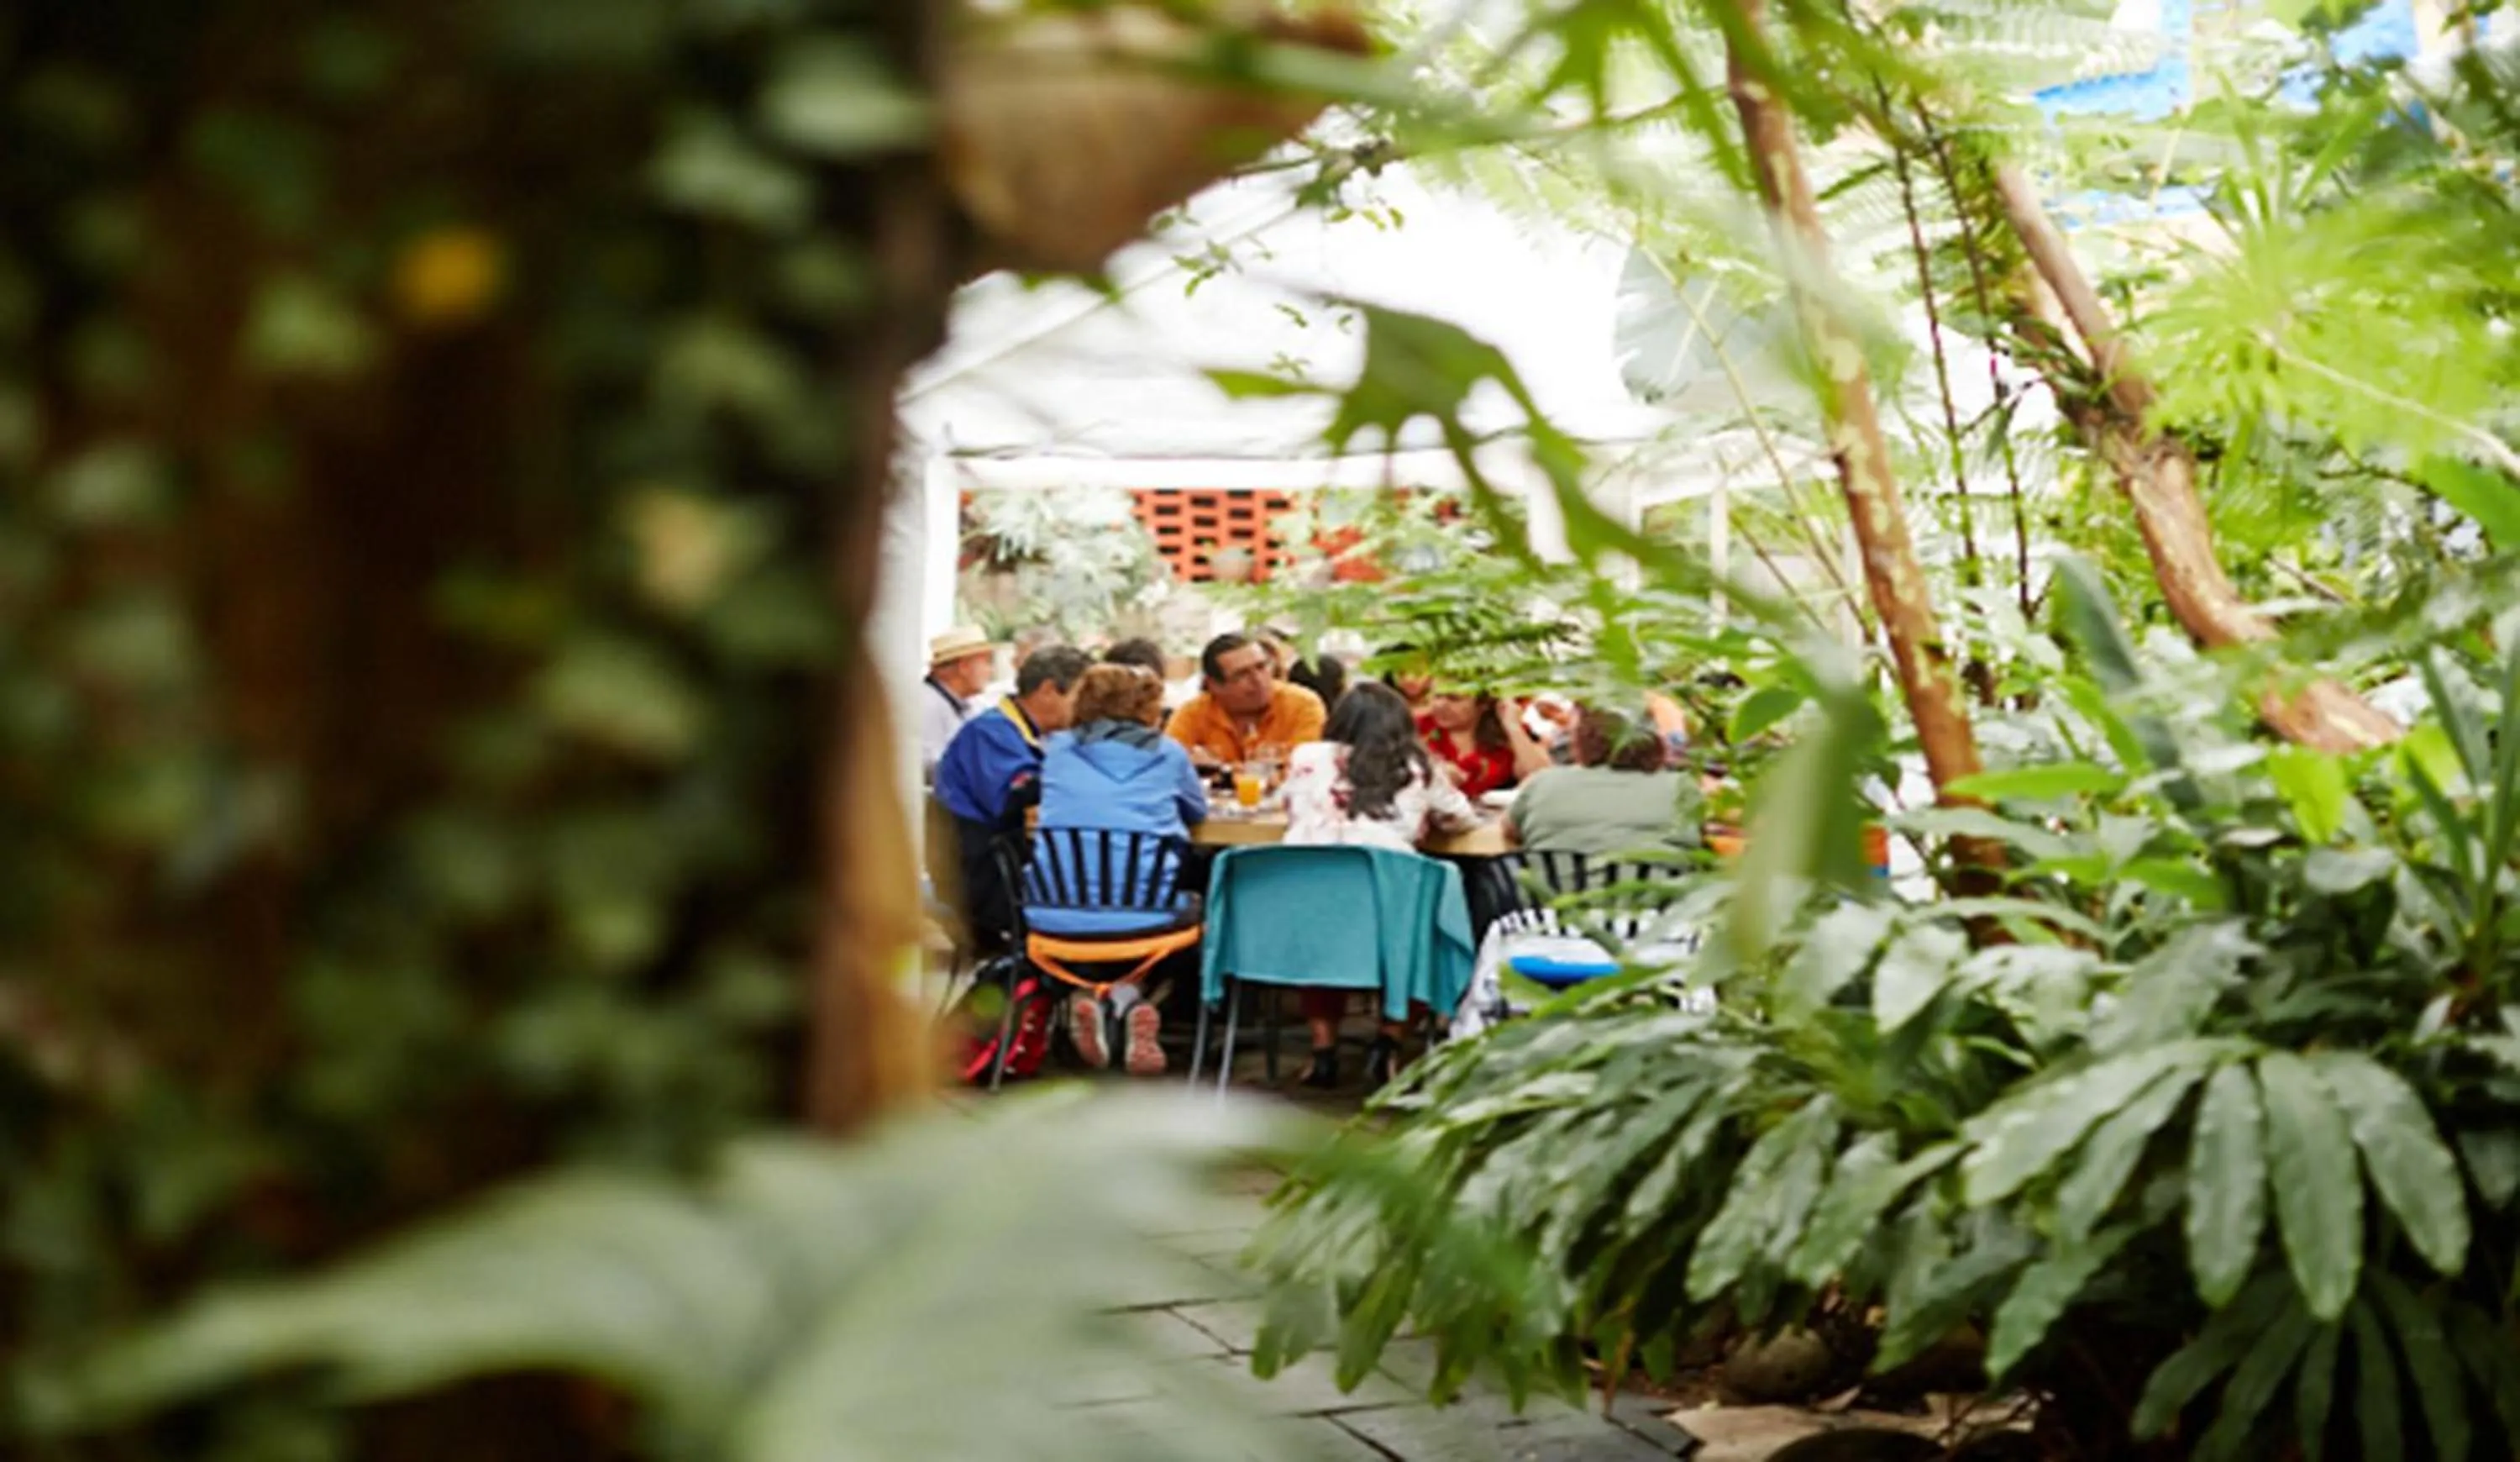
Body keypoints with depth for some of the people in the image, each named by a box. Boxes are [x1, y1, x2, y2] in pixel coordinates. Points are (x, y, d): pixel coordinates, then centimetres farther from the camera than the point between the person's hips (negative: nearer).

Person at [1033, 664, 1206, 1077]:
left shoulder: (1059, 750, 14)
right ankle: (1130, 995, 9)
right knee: (1190, 905, 32)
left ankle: (1085, 994, 11)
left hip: (1057, 916, 2)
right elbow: (1198, 811, 27)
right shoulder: (1168, 755, 10)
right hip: (1146, 914, -2)